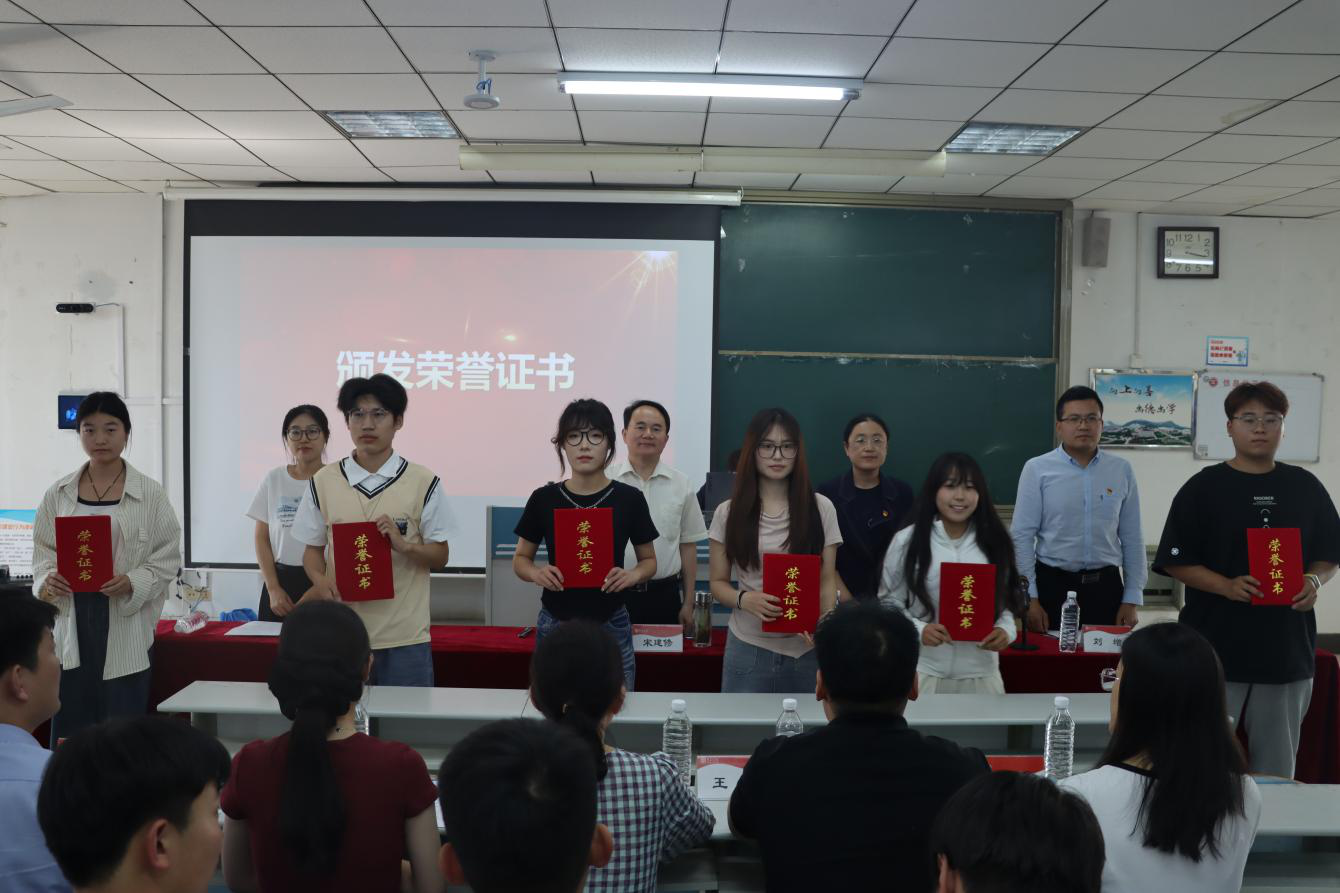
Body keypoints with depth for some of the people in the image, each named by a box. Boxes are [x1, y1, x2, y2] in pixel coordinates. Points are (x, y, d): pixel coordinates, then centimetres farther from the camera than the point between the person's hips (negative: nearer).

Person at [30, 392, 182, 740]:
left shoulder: (150, 494, -2)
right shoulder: (59, 495, 7)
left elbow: (168, 557, -2)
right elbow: (44, 550, 11)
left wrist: (132, 583, -18)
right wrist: (47, 580, -10)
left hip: (126, 624, -2)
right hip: (72, 622, 2)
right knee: (69, 733, 6)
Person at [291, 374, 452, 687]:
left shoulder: (423, 483, -1)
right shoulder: (323, 481, 5)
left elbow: (440, 555, 3)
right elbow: (312, 549, 11)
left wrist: (404, 545, -16)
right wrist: (320, 579, -9)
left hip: (405, 637, -1)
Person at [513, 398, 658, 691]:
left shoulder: (629, 499, -3)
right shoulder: (544, 499, -2)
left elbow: (649, 560, 8)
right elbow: (520, 559, 8)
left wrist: (633, 575, -13)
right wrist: (537, 573, -12)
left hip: (610, 628, 0)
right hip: (555, 626, 0)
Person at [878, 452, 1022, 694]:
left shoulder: (994, 543, 5)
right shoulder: (907, 540, -3)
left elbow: (1004, 602, 11)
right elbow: (888, 604, 0)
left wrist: (1006, 630, -9)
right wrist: (918, 629, -17)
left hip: (980, 672, 3)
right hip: (923, 672, -2)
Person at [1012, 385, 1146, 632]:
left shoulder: (1121, 470, 4)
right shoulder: (1037, 469, -4)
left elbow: (1132, 537, 7)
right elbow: (1022, 536, -4)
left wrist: (1133, 599, 4)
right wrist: (1029, 598, -8)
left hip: (1106, 586, 2)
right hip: (1052, 585, -2)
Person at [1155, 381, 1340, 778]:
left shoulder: (1306, 488, 8)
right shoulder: (1203, 487, -2)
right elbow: (1176, 562, -4)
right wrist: (1227, 586, -20)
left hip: (1288, 649, 3)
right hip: (1215, 649, -3)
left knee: (1276, 768, 12)